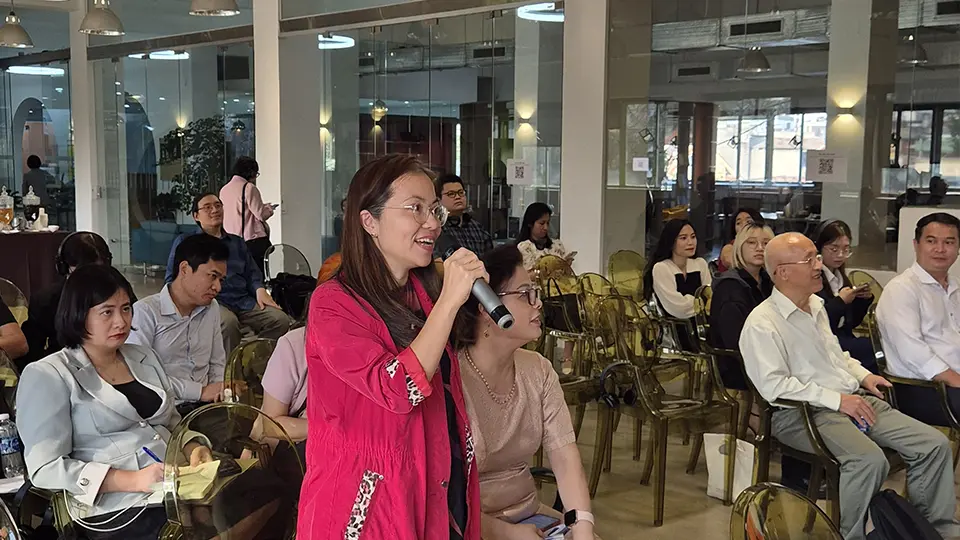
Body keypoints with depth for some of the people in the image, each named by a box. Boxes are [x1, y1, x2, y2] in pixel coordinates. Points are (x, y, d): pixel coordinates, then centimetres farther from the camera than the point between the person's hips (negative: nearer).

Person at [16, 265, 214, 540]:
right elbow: (45, 468, -8)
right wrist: (133, 480, -17)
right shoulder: (47, 375, -1)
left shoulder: (144, 357, 19)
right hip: (120, 510, -7)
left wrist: (193, 448, 1)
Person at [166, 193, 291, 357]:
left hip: (243, 300, 4)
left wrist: (260, 290, 3)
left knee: (280, 319, -24)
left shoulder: (237, 242, 30)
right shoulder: (185, 242, 18)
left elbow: (252, 274, 27)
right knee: (228, 322, -40)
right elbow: (173, 279, 11)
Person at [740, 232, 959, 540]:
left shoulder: (816, 305, 16)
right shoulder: (762, 324, -12)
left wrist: (862, 375, 11)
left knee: (934, 444, -5)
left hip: (854, 399, 9)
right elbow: (773, 385, -20)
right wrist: (836, 399, -20)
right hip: (802, 412, -9)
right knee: (870, 459, -34)